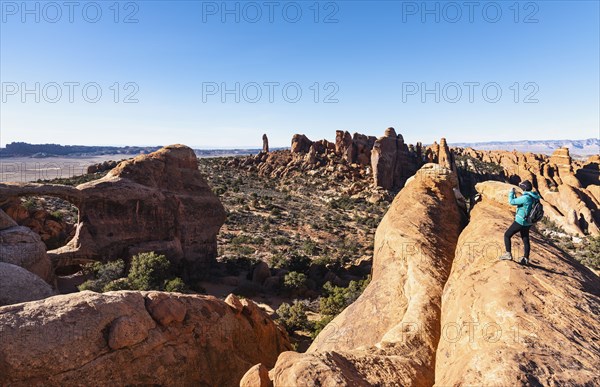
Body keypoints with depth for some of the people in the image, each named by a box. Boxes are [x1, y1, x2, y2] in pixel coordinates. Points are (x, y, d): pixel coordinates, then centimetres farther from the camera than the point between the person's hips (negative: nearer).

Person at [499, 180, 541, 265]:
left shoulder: (526, 197, -24)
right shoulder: (533, 197, 5)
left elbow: (512, 202, -21)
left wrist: (511, 193, -6)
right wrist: (515, 196, 14)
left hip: (520, 222, -9)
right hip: (527, 223, 9)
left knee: (507, 235, 3)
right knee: (525, 240, 15)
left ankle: (508, 254, 3)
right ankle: (526, 258, 23)